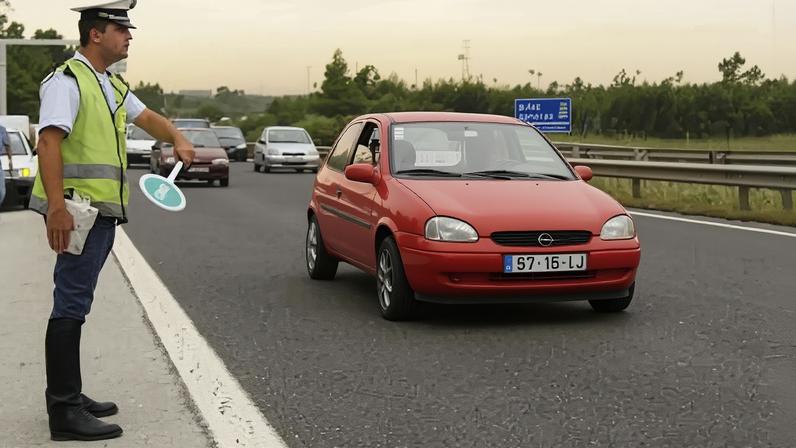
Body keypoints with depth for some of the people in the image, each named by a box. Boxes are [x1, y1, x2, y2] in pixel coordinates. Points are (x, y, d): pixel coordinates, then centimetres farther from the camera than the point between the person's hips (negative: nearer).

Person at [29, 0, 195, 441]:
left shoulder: (111, 85, 18)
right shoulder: (68, 80, -11)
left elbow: (145, 116, 30)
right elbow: (49, 142, -20)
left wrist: (177, 139, 8)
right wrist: (57, 207, -30)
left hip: (102, 210, 10)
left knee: (76, 304, 15)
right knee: (71, 306, -9)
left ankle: (67, 396, 24)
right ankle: (65, 412, -6)